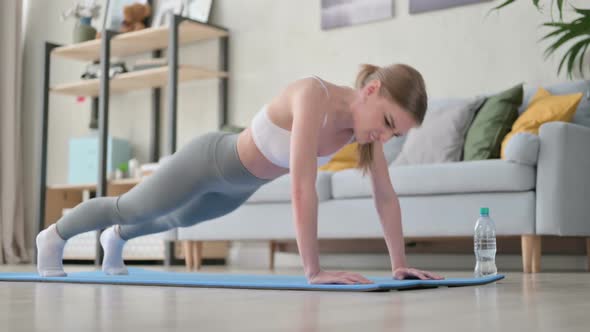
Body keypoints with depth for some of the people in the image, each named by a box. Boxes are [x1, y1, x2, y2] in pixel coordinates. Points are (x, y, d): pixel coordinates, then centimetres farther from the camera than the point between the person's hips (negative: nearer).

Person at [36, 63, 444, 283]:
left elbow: (386, 195, -13)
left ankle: (117, 238, 66)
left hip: (240, 185, 7)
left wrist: (399, 263, -17)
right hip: (210, 161, -7)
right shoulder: (314, 96, -42)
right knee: (131, 207, 19)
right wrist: (314, 270, -48)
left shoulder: (369, 115, -19)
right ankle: (54, 235, 48)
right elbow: (303, 187, -48)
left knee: (179, 219, 34)